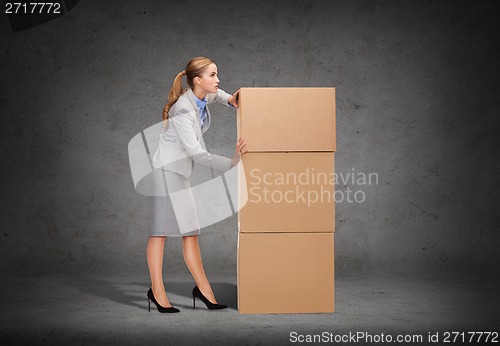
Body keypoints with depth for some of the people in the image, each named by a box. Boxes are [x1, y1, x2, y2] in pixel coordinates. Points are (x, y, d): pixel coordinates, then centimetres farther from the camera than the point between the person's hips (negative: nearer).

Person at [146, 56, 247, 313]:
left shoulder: (203, 97, 1)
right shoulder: (183, 111, -24)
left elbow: (214, 94, 29)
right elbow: (197, 153, -26)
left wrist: (229, 99, 8)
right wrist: (231, 162, -24)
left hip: (180, 170, 9)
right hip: (167, 169, -8)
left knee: (190, 230, 7)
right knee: (161, 229, -2)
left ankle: (203, 288, 10)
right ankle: (157, 290, 6)